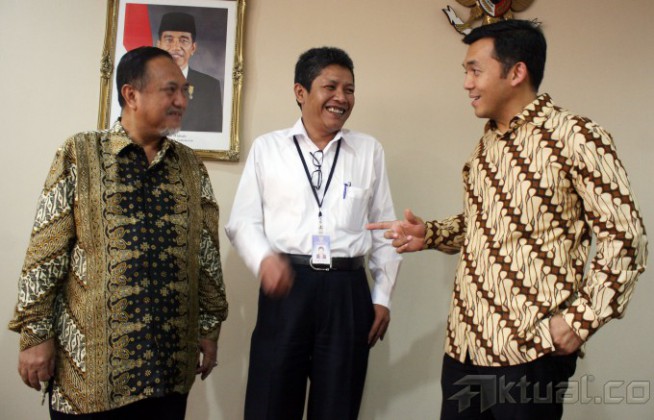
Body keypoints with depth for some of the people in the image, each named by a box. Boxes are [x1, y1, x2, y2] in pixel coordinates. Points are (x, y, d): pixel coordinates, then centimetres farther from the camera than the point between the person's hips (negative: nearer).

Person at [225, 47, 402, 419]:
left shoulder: (370, 150, 10)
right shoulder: (267, 147, 6)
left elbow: (384, 228, 11)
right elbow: (242, 220, 5)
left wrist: (383, 296, 8)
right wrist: (263, 258, -15)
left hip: (348, 291, 2)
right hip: (285, 286, -1)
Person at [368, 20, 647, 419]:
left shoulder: (575, 136, -9)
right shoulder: (488, 143, 13)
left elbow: (625, 237, -9)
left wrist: (581, 319, -15)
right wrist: (429, 234, 6)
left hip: (531, 349, -6)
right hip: (464, 343, 7)